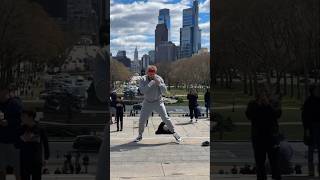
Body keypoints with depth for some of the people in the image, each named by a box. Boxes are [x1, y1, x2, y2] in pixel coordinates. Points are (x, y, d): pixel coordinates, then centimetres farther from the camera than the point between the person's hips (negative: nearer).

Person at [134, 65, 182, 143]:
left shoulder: (158, 78, -10)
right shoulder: (143, 79, -11)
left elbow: (164, 90, -14)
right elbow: (142, 91, -25)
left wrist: (159, 83, -30)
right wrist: (151, 83, -31)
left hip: (158, 102, -1)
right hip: (147, 102, 1)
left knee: (165, 118, -5)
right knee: (142, 120, 2)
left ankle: (174, 133, 9)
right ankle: (140, 135, 22)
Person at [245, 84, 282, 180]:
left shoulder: (274, 103, 6)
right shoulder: (252, 104, 7)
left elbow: (278, 114, -10)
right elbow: (249, 115, -8)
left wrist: (268, 104, -14)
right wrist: (258, 105, -13)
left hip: (272, 135, -1)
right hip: (257, 136, 1)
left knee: (274, 159, -2)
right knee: (259, 161, 5)